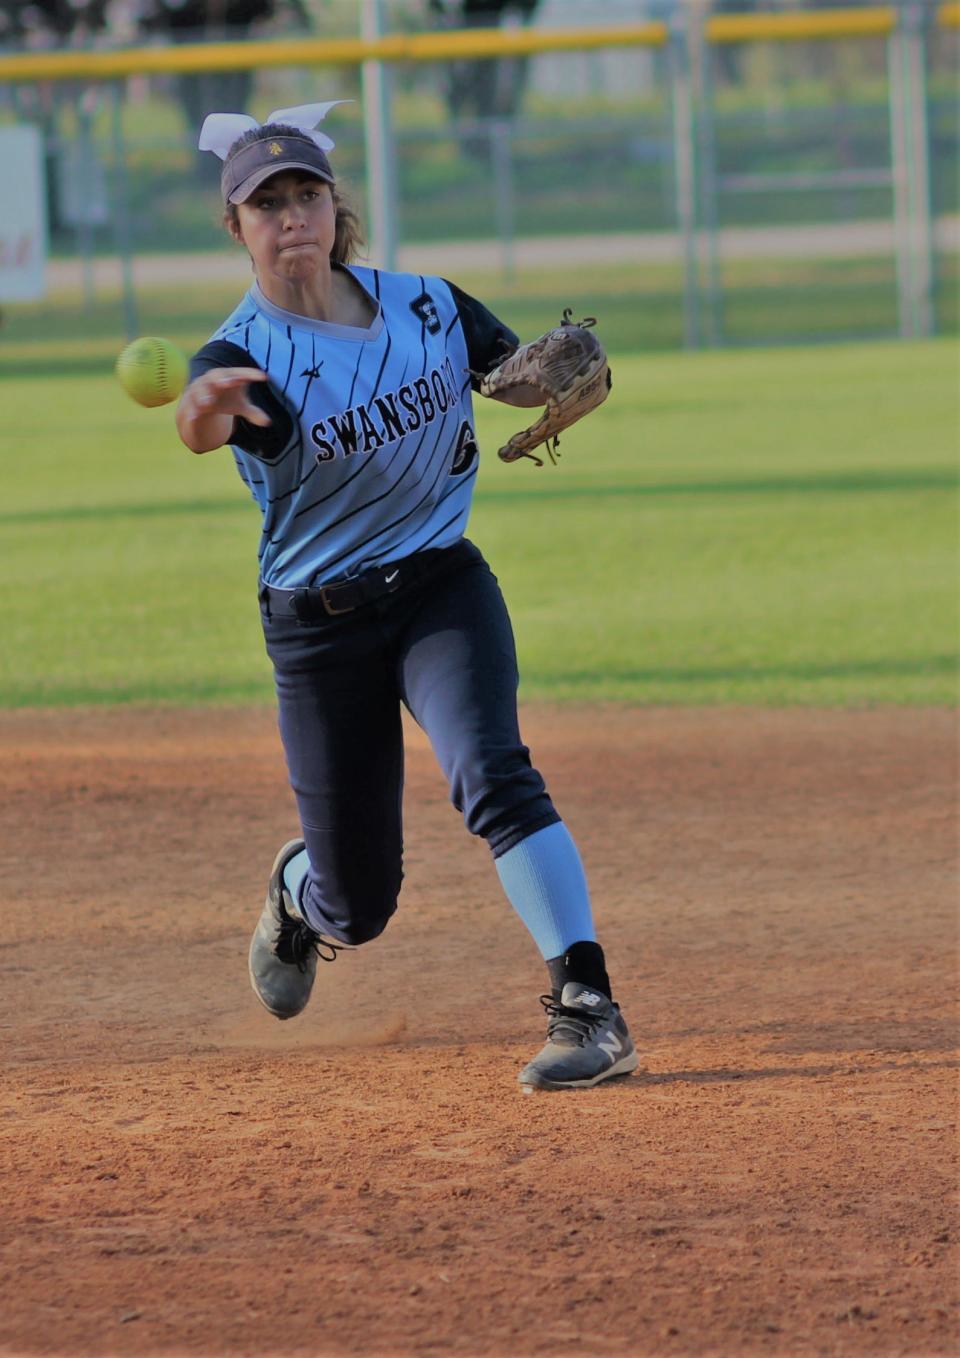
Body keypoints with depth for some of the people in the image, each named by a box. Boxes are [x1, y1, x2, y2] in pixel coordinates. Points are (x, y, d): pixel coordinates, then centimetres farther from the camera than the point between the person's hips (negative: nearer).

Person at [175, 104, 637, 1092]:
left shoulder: (423, 306, -2)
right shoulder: (243, 355, -15)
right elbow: (203, 424, -39)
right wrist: (207, 410, -65)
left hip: (443, 588, 1)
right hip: (317, 627, -1)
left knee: (491, 772, -28)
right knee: (359, 905, 7)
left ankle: (588, 1010, -29)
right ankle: (297, 890, 46)